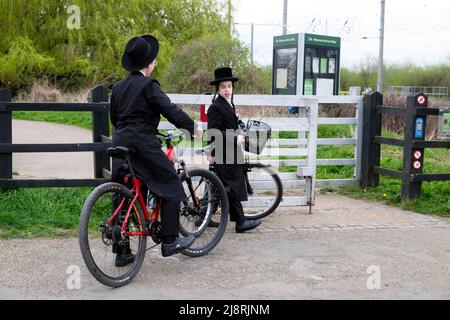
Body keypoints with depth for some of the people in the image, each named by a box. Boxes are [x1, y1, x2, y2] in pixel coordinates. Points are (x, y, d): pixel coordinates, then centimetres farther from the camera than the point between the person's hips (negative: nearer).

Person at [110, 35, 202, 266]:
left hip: (120, 145, 8)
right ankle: (170, 242, 3)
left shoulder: (118, 87, 14)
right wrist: (193, 127, -4)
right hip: (143, 145, -8)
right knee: (171, 186, 4)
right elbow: (170, 110, -15)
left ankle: (121, 252, 15)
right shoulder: (148, 85, -9)